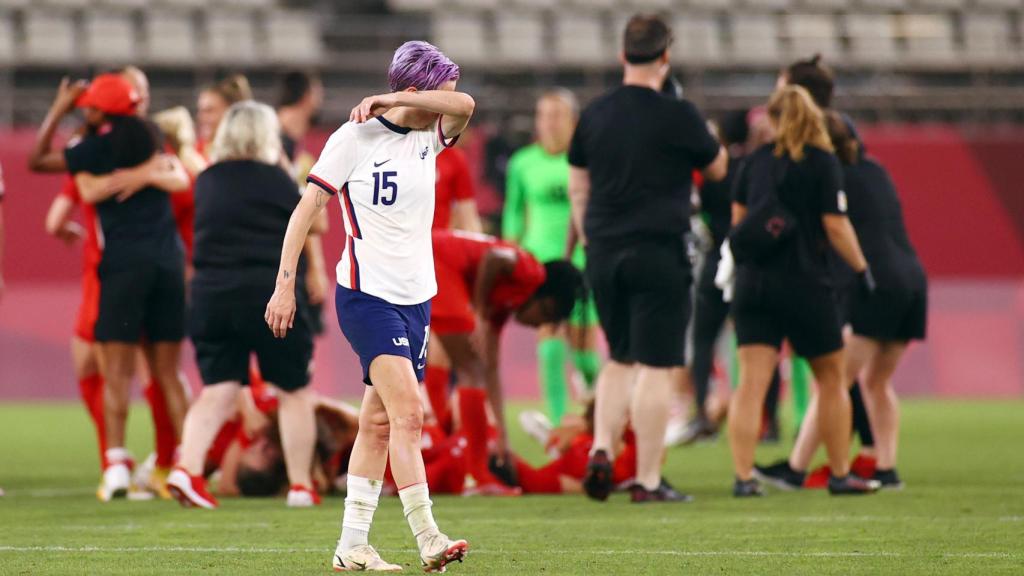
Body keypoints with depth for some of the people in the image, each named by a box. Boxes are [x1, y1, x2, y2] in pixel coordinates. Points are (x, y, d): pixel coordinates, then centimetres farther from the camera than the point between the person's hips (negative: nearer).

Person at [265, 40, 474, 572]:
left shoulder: (429, 136, 7)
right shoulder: (355, 137, -8)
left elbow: (464, 106, -14)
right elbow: (306, 209, -6)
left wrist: (393, 99, -20)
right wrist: (285, 284, -10)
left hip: (415, 299, 7)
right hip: (367, 296, -7)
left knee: (379, 422, 8)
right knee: (408, 411, -18)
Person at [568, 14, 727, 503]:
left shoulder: (595, 114, 7)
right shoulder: (677, 116, -8)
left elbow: (577, 187, 15)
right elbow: (718, 168, 7)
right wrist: (708, 138, 26)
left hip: (604, 255, 5)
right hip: (659, 255, -5)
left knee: (620, 360, 19)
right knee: (657, 367, -1)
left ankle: (601, 449, 1)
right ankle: (648, 481, -1)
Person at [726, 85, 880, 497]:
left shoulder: (756, 160, 8)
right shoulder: (822, 162, -5)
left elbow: (738, 219, 14)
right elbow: (836, 227, -10)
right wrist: (862, 268, 1)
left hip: (752, 282, 3)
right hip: (804, 284, -3)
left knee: (751, 382, -2)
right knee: (831, 377, 13)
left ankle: (743, 476, -13)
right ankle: (840, 475, 19)